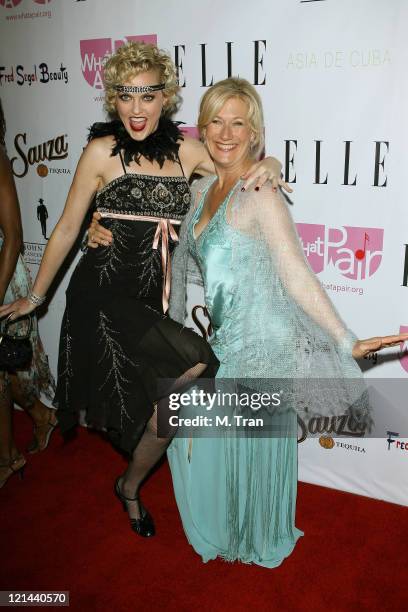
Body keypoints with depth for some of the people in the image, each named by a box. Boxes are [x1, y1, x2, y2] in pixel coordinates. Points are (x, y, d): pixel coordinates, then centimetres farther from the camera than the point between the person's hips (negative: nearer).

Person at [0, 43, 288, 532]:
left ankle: (130, 488, 38)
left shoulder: (186, 150, 3)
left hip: (151, 298, 4)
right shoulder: (102, 150, -5)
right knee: (196, 362, -22)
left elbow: (244, 171, 14)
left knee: (160, 412, 10)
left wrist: (270, 165, -11)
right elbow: (67, 228, 1)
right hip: (102, 294, -4)